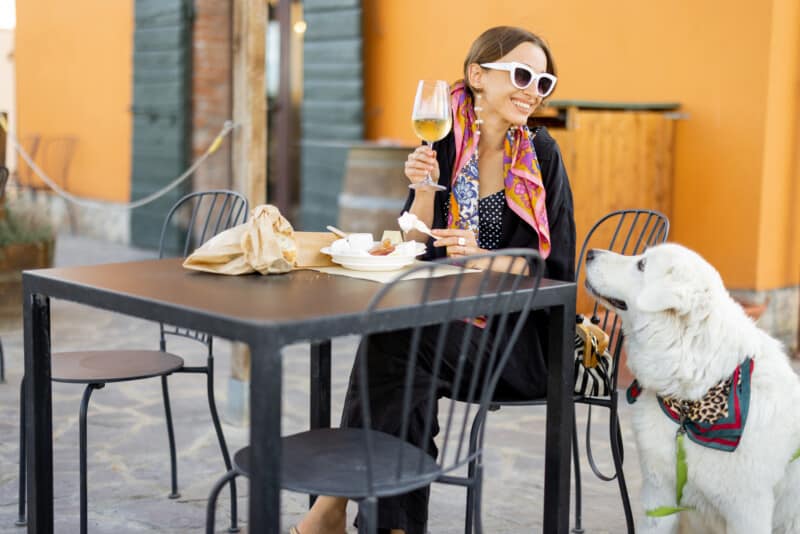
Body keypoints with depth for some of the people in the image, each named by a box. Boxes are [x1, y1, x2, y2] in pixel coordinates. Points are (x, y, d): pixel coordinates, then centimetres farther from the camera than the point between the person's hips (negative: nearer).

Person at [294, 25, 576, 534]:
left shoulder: (541, 153, -2)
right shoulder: (443, 144, 4)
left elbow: (556, 267, -4)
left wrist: (482, 258, -18)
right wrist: (424, 188, -16)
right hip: (446, 320, 3)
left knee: (392, 342, -27)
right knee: (402, 375, -30)